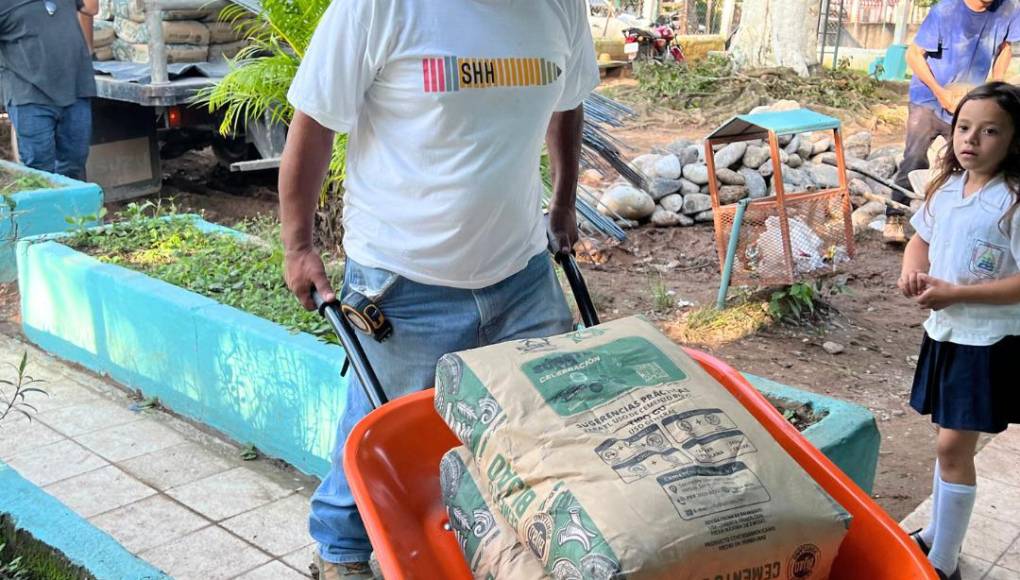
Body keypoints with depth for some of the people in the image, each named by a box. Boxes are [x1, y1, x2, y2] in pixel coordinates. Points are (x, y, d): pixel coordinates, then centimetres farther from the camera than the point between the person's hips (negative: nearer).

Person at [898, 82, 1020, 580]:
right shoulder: (948, 187, 3)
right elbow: (922, 239, 17)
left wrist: (955, 293, -24)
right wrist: (912, 271, -4)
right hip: (944, 332, 7)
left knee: (954, 446, -4)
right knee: (951, 439, 19)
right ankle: (936, 533, 34)